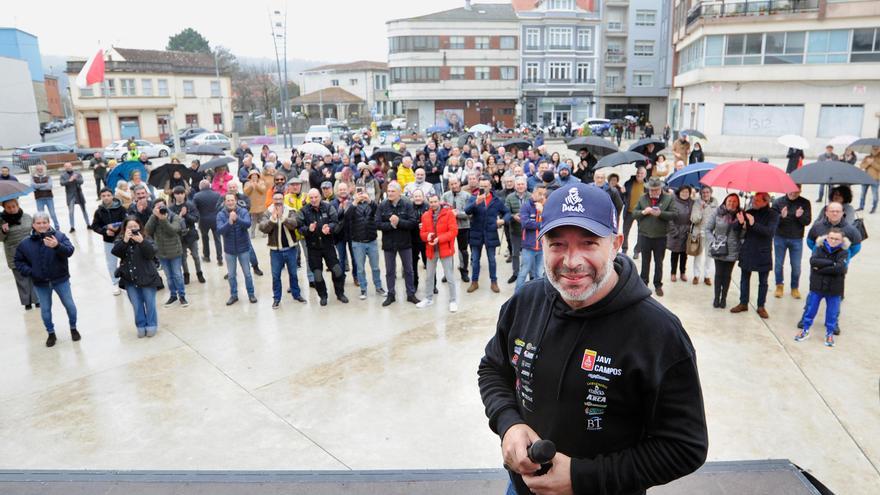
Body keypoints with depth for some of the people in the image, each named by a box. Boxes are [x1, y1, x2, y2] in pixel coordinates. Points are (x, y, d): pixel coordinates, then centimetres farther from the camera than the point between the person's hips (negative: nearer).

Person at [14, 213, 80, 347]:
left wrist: (57, 246, -48)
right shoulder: (25, 243, -3)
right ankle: (51, 333, 32)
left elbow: (69, 251, -27)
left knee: (69, 305, 9)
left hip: (61, 280, -2)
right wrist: (29, 272, -9)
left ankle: (73, 328, 32)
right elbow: (19, 261, 7)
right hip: (40, 283, 2)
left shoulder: (59, 236, -12)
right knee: (45, 310, 13)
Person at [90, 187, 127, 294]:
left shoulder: (120, 208, -9)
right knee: (111, 264, 10)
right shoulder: (99, 211, -1)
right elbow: (94, 226, 1)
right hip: (108, 241, 2)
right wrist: (105, 231, -15)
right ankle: (115, 284, 26)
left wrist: (118, 227, -28)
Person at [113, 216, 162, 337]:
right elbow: (115, 252, -14)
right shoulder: (120, 240, 2)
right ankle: (141, 326, 22)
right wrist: (125, 240, -28)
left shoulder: (146, 239, -5)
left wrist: (142, 241, -31)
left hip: (147, 277, -2)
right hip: (130, 280, 2)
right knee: (137, 305, 8)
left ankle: (151, 325, 22)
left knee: (149, 303, 7)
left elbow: (152, 253, -18)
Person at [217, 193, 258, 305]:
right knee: (231, 275, 12)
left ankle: (251, 294, 24)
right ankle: (233, 295, 27)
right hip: (229, 249, 1)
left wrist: (237, 219, -43)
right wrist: (229, 222, -36)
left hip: (244, 248, -1)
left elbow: (248, 224, -26)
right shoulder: (221, 214, -8)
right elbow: (220, 230, -19)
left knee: (247, 273, 10)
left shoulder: (243, 211, -9)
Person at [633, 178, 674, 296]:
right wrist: (643, 212, -15)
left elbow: (673, 214, -7)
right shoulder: (643, 198, 5)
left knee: (659, 262, 9)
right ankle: (643, 283, 22)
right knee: (645, 261, 11)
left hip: (661, 236, -1)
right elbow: (634, 213, 4)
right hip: (644, 235, 1)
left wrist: (661, 213, -23)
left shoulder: (668, 198, 0)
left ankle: (658, 285, 19)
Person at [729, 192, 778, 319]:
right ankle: (743, 303, 24)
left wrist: (753, 224, -33)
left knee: (763, 282, 8)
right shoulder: (749, 212, 0)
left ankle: (761, 307, 19)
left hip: (763, 253, -3)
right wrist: (740, 223, -26)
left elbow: (769, 231, -22)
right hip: (747, 251, 3)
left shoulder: (772, 215, -8)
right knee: (744, 279, 11)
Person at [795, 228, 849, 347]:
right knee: (810, 309, 11)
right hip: (817, 287, 1)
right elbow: (813, 261, -20)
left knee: (832, 313, 12)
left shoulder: (843, 252, -8)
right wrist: (831, 263, -24)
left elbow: (839, 268, -24)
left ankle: (829, 333, 30)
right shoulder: (820, 248, -3)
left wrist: (820, 268, -20)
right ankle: (805, 330, 27)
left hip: (834, 290, -1)